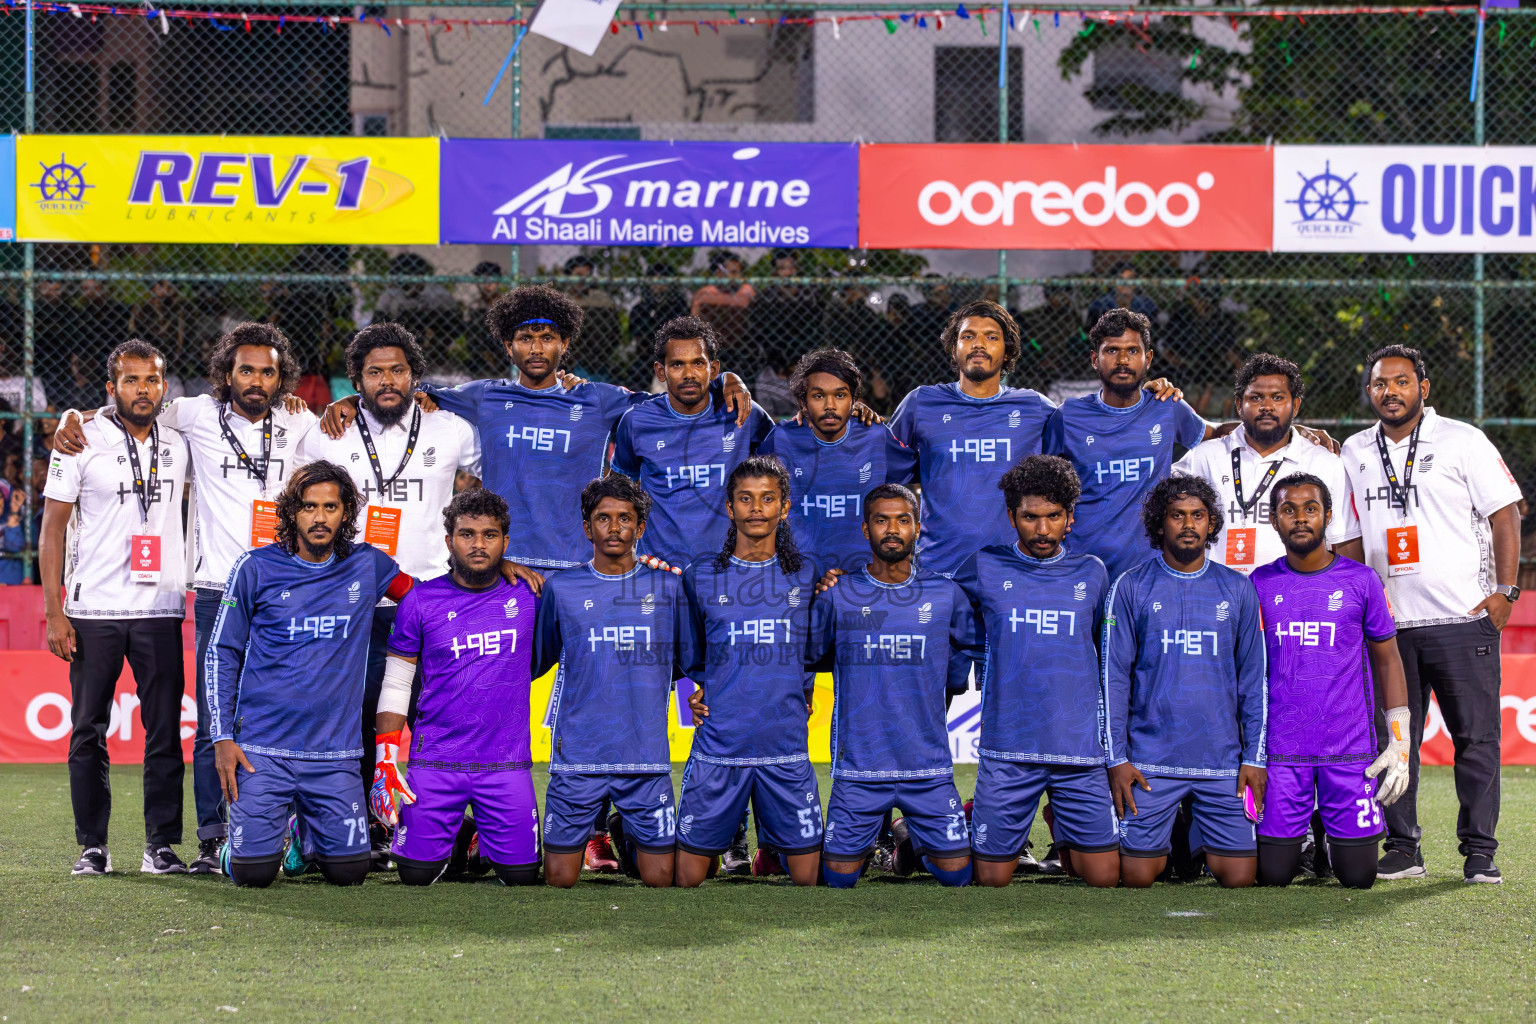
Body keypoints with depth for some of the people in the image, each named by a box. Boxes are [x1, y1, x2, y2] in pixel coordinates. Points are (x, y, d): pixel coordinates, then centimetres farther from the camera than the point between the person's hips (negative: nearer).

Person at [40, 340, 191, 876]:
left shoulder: (179, 445, 9)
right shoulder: (83, 442, 0)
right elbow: (53, 529, 1)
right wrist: (54, 612, -7)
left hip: (159, 610, 2)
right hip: (93, 609, -2)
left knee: (164, 732, -2)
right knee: (88, 733, 2)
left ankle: (161, 845, 4)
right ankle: (92, 846, 10)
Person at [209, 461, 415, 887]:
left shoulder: (366, 565, 5)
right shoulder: (256, 568, -1)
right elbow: (222, 654, 3)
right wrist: (223, 737, -3)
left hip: (335, 749, 2)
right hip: (263, 746, -2)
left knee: (349, 872, -3)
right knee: (253, 873, -11)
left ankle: (304, 832, 31)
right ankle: (237, 842, 27)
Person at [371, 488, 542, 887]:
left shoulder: (526, 596, 0)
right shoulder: (422, 602, -1)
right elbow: (395, 685, 3)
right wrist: (384, 760, -4)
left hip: (507, 762, 0)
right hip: (436, 761, 0)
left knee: (522, 877, 1)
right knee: (417, 874, 0)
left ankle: (486, 841, 34)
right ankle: (455, 837, 33)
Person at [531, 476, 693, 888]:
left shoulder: (668, 586, 6)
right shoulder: (560, 588, 4)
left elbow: (692, 661, 15)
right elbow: (532, 661, 13)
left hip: (647, 758, 1)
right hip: (577, 756, -1)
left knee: (658, 878, 1)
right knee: (560, 879, 0)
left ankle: (625, 835, 32)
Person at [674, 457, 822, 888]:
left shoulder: (807, 576, 7)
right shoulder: (700, 578, 5)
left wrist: (803, 695, 9)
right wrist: (699, 692, 5)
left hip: (787, 749, 1)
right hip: (718, 747, -1)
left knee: (807, 873, 0)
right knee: (690, 873, 0)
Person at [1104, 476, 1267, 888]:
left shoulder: (1237, 590, 8)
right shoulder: (1131, 587, 2)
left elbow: (1253, 678, 10)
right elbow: (1113, 676, 2)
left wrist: (1255, 757, 2)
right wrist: (1116, 758, -5)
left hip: (1222, 759, 1)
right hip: (1151, 758, -1)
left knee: (1238, 876, -5)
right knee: (1137, 876, -7)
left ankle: (1197, 835, 27)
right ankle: (1168, 840, 27)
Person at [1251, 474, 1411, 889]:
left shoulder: (1360, 581, 2)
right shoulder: (1261, 585, 5)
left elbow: (1387, 659, 9)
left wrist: (1400, 742, 1)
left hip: (1351, 748, -1)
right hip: (1281, 751, 1)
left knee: (1358, 877, -2)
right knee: (1273, 876, -2)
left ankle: (1340, 839, 32)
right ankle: (1293, 839, 31)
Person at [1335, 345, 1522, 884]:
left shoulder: (1462, 441, 1)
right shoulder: (1356, 453, 13)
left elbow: (1504, 515, -1)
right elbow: (1351, 537, 19)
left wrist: (1504, 591, -8)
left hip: (1464, 618, -4)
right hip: (1388, 623, 4)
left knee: (1476, 736, -3)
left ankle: (1479, 850, 3)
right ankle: (1402, 848, 10)